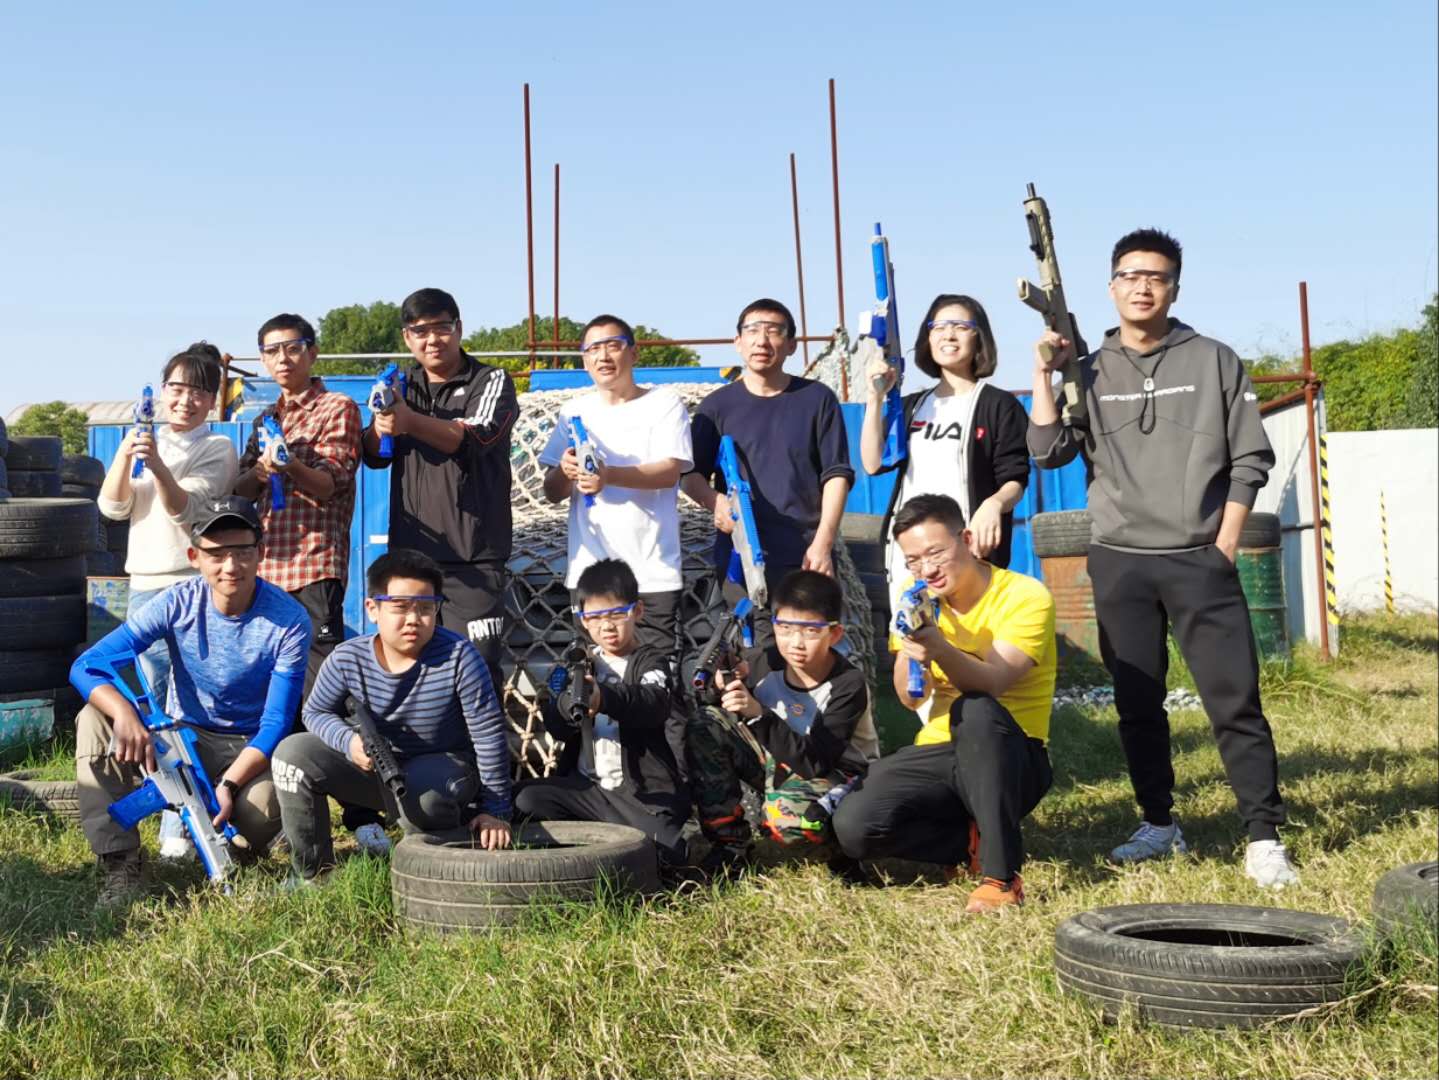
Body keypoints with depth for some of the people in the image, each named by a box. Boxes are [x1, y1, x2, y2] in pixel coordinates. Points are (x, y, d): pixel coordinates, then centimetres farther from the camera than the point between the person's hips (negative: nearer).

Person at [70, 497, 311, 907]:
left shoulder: (288, 622, -18)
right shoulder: (178, 604, -13)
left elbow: (276, 723, -17)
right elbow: (86, 666, -17)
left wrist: (228, 785, -33)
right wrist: (124, 713, -38)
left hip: (250, 750, -2)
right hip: (182, 738, 2)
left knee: (264, 807, -35)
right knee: (95, 721, -22)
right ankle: (119, 864, -18)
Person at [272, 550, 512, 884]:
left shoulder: (458, 656, -23)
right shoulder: (348, 658, -15)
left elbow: (488, 734, -18)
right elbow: (316, 712, 2)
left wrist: (495, 812, -16)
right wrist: (350, 741, -23)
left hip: (445, 766, -3)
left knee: (420, 792, -40)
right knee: (294, 752, -18)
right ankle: (311, 872, 0)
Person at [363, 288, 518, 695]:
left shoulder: (491, 382, 1)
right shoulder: (401, 386, 16)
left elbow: (475, 439, -18)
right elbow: (374, 456, 8)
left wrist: (411, 422, -34)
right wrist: (380, 427, -15)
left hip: (473, 555, -4)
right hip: (410, 550, 5)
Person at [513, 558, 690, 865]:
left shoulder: (651, 661, -3)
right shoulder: (584, 662, 12)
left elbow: (653, 703, -28)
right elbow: (555, 726, 0)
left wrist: (604, 698, -50)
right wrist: (570, 702, -25)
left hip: (645, 790, -4)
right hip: (588, 786, 5)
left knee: (666, 851, -26)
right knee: (528, 800, -17)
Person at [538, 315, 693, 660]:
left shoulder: (664, 403, 2)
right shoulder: (574, 412, 14)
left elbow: (669, 472, -12)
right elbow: (552, 492, 11)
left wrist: (609, 476, -28)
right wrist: (566, 473, -13)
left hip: (654, 572, -3)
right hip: (589, 570, 3)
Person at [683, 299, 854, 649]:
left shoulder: (817, 399, 8)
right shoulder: (717, 406, 10)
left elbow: (836, 475, 5)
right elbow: (691, 475, 9)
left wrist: (822, 543, -6)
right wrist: (716, 501, -15)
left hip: (807, 558, 0)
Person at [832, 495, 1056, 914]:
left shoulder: (1025, 596, -10)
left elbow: (992, 683, -26)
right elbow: (911, 699, -4)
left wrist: (942, 651, -44)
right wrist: (910, 645, -23)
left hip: (1011, 759, -4)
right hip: (941, 751, 4)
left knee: (976, 709, -39)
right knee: (854, 825, -22)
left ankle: (1001, 873, -29)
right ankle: (978, 842, 0)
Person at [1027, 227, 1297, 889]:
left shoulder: (1214, 361, 4)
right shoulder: (1087, 371, 9)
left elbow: (1250, 459, 3)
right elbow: (1048, 451, -1)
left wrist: (1224, 544, -4)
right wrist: (1044, 372, -6)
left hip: (1200, 561, -2)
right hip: (1118, 564, 2)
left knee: (1235, 700, -7)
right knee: (1137, 703, 8)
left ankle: (1264, 839, -2)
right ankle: (1159, 825, 20)